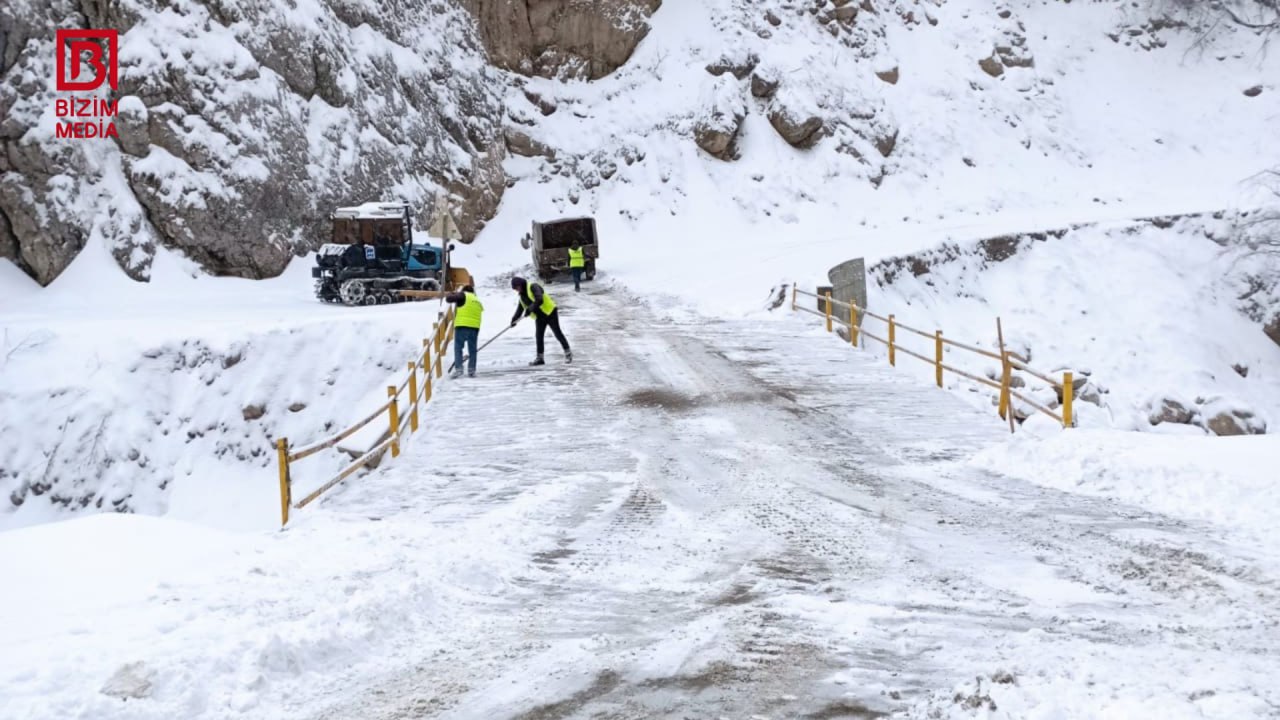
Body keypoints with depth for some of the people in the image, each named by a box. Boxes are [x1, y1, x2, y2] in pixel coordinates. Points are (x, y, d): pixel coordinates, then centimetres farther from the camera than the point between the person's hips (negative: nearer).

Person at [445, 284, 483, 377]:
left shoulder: (463, 295, 3)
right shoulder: (478, 301, 23)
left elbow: (449, 298, -2)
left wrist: (451, 294, 21)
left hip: (462, 325, -5)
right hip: (475, 327, 5)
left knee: (458, 348, -2)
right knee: (472, 349, 12)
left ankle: (458, 369, -12)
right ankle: (471, 370, 10)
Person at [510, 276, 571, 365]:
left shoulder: (533, 287, -16)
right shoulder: (521, 295, 12)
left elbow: (539, 300, -29)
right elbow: (520, 309, 18)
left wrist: (530, 309, -30)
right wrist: (514, 319, 7)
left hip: (550, 312, -8)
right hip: (539, 317, 8)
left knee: (557, 333, -4)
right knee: (539, 336, 2)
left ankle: (568, 353, 4)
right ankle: (539, 358, 6)